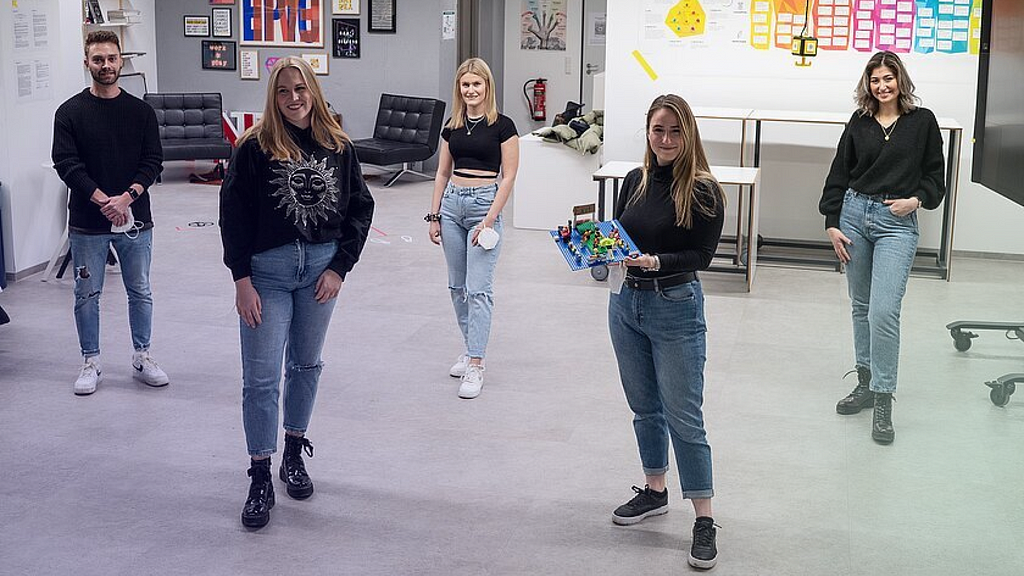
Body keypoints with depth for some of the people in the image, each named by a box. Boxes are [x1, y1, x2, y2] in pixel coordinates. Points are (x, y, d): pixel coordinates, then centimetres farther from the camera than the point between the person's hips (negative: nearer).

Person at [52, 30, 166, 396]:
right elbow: (66, 163, -9)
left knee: (140, 292, 10)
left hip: (135, 220, 2)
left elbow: (153, 162, 0)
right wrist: (104, 201, -18)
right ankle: (91, 363, 20)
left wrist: (127, 197, -15)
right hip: (87, 223, -1)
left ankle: (142, 358, 25)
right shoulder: (70, 112, -2)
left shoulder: (141, 112, 3)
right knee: (87, 295, 7)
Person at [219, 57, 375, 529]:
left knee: (306, 365, 15)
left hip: (321, 268, 3)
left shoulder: (338, 147, 1)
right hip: (267, 271, -3)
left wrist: (339, 268, -4)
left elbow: (360, 207, 4)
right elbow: (233, 214, -7)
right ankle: (260, 480, 5)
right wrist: (242, 279, -12)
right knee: (261, 376, -3)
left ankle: (294, 455, 32)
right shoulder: (255, 147, -7)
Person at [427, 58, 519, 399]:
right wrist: (434, 215, 8)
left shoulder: (502, 126, -6)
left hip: (484, 203, -6)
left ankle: (475, 365, -8)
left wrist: (489, 220, -14)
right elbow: (443, 172, 14)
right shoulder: (452, 126, 9)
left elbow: (508, 177, -8)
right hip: (452, 204, 6)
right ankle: (471, 349, 25)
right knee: (457, 285, 11)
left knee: (478, 288, -9)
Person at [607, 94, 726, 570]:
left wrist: (655, 261, -28)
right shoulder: (635, 181, 5)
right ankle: (655, 492, 35)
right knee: (644, 407, 17)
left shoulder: (702, 190, -12)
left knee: (683, 417, -3)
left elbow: (702, 255, -15)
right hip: (626, 303, 6)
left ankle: (704, 521, 6)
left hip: (675, 308, -6)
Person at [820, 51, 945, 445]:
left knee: (884, 312, -13)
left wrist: (916, 200, -10)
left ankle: (883, 402, -5)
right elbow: (838, 174, 9)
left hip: (897, 223, -3)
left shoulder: (922, 121, 3)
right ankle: (866, 383, 25)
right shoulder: (859, 123, 8)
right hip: (854, 213, 4)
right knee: (861, 307, 12)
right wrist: (831, 223, 2)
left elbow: (934, 175, 8)